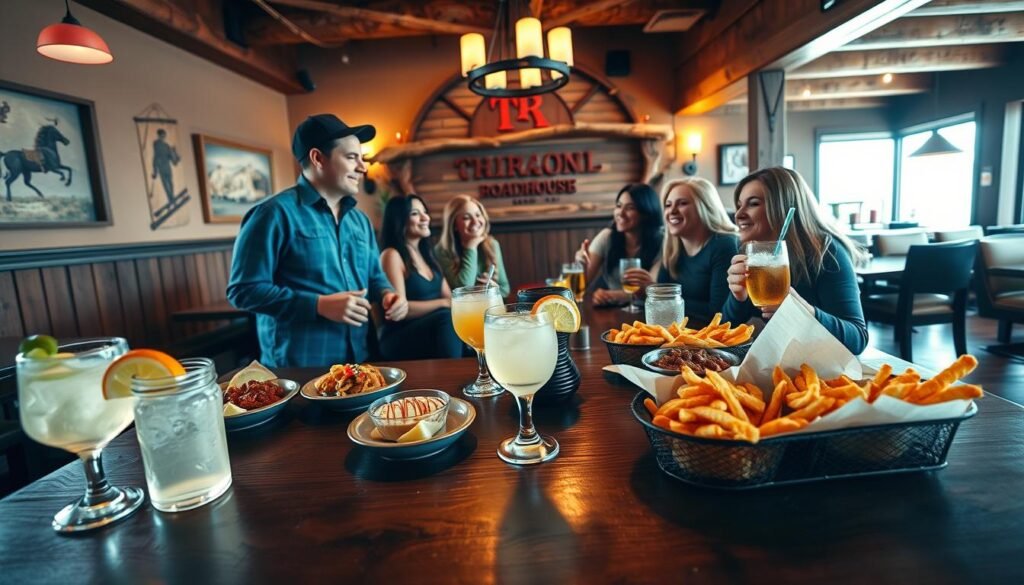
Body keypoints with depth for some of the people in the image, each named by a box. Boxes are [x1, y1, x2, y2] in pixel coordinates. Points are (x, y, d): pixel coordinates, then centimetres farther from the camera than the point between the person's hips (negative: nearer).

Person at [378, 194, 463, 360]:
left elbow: (449, 297, 12)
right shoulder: (392, 255, -7)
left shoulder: (426, 253, 17)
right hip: (399, 340, -7)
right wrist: (443, 303, -19)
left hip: (433, 329, 7)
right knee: (447, 317, -35)